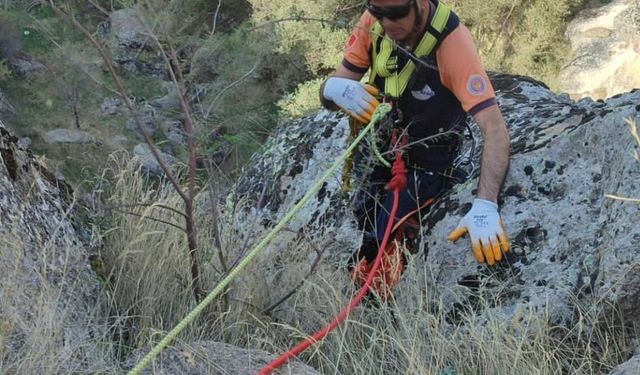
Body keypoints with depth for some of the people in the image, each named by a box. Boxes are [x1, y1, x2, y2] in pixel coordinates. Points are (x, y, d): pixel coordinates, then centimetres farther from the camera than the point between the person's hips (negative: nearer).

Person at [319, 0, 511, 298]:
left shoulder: (451, 41, -30)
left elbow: (495, 129, -36)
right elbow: (327, 94, -9)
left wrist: (485, 206, -49)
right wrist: (334, 89, -35)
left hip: (425, 164, -4)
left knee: (380, 243, -13)